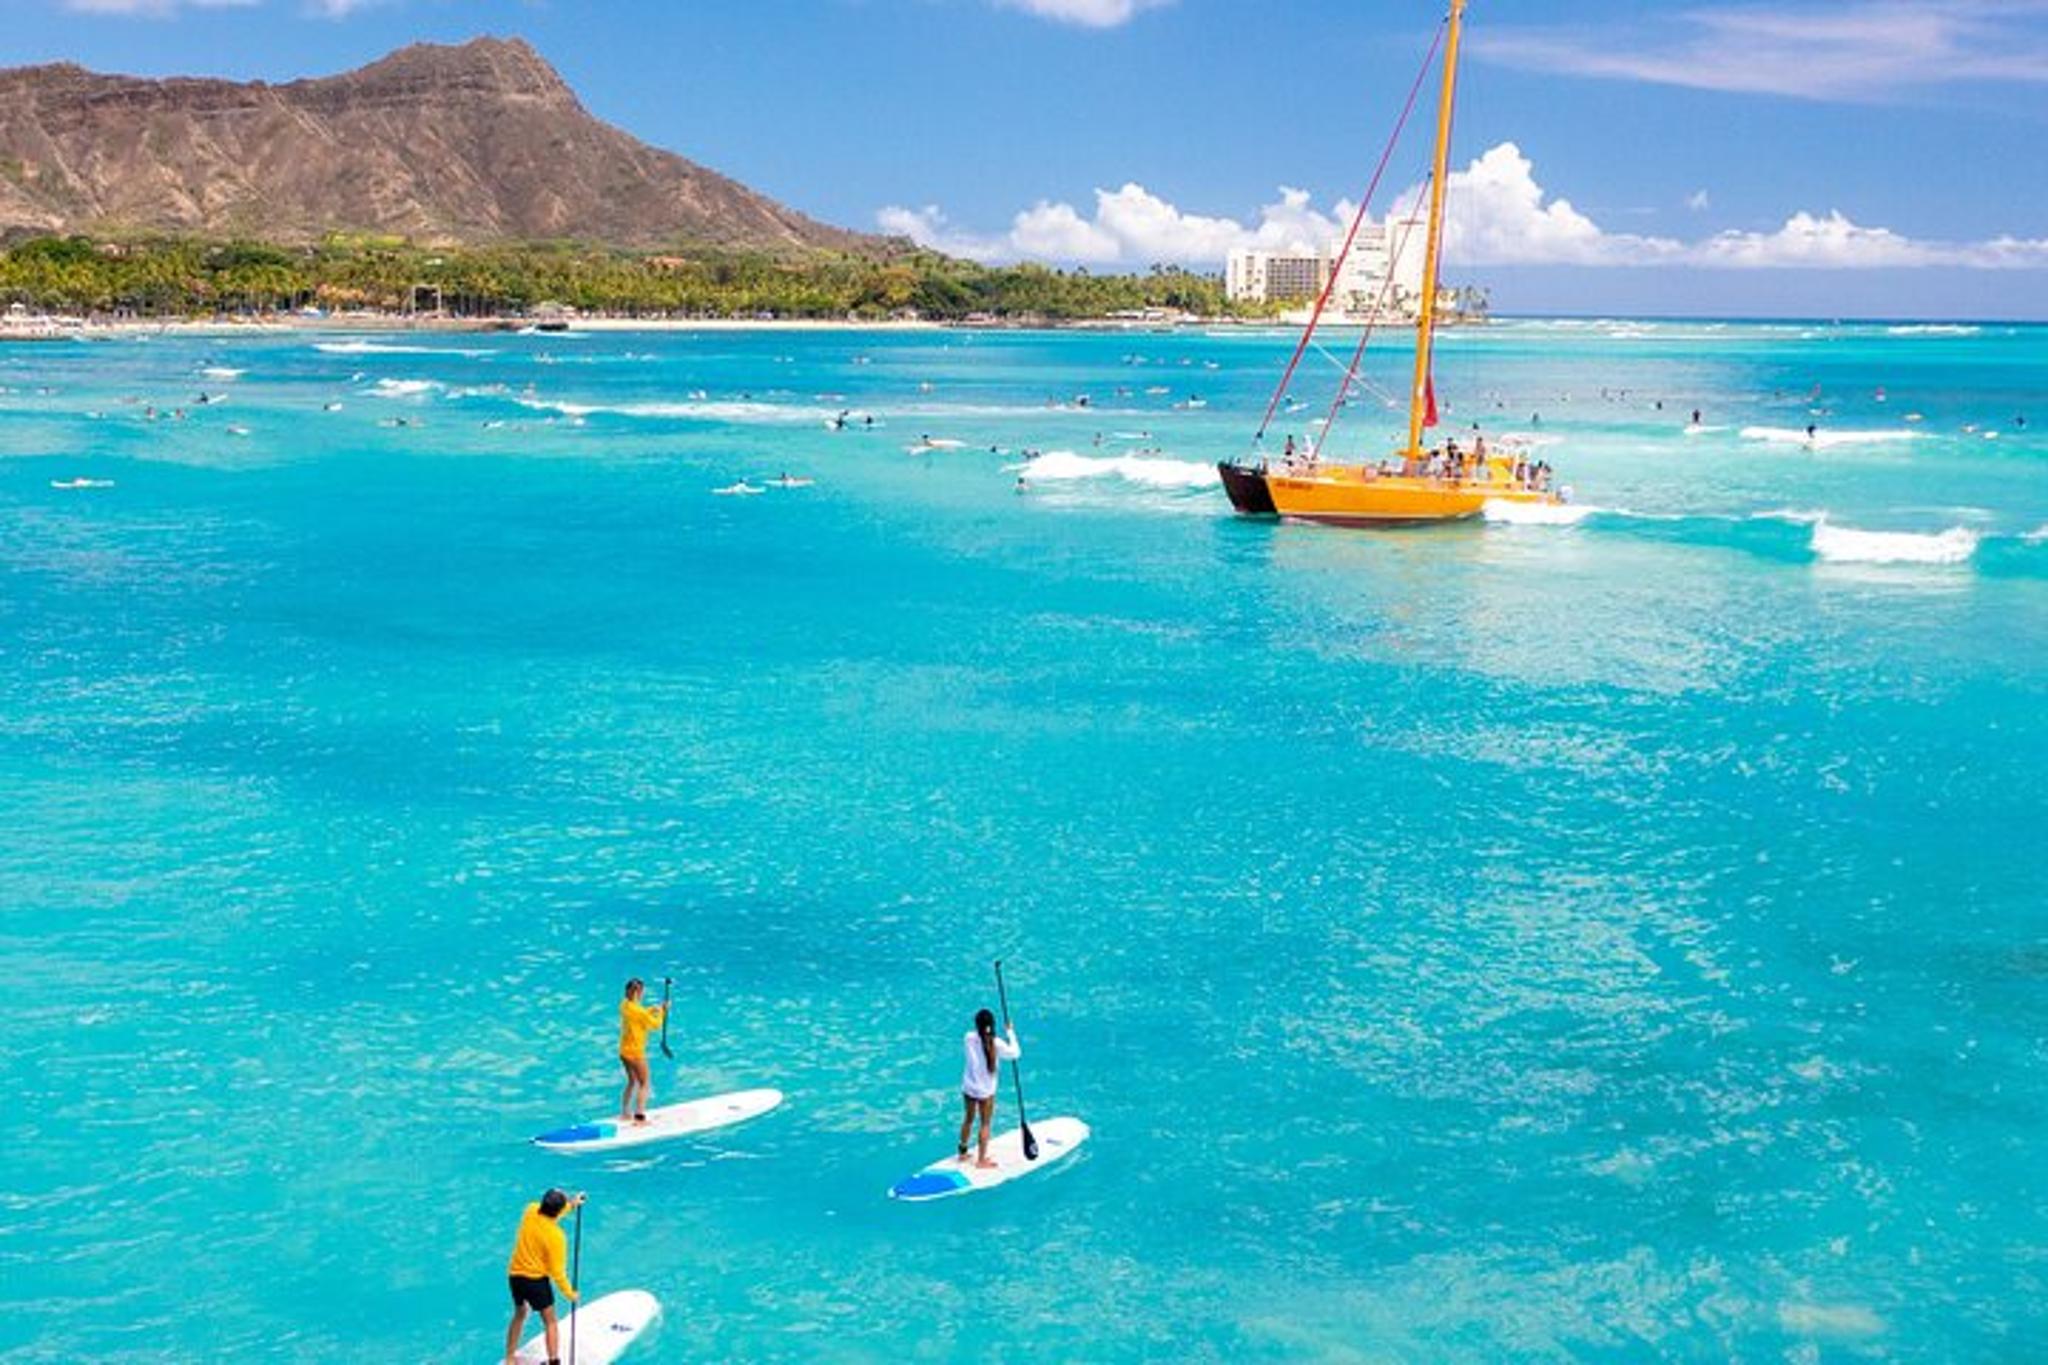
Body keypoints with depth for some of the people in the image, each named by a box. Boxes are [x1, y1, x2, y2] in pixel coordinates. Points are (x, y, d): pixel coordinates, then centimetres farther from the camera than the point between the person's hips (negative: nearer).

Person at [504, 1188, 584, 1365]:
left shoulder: (530, 1211, -9)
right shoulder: (556, 1236, -23)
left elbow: (547, 1214, 17)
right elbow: (556, 1271, -17)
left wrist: (571, 1204, 18)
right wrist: (569, 1293, -4)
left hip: (515, 1275, 6)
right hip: (536, 1279, -6)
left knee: (519, 1315, 28)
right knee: (550, 1322, 11)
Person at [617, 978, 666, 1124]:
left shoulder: (624, 1005, 0)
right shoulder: (637, 1010, -24)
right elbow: (655, 1024, -13)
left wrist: (654, 1010, 8)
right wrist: (661, 1013, 1)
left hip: (624, 1051, 8)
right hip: (635, 1052, -8)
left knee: (632, 1082, 23)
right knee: (644, 1084, 6)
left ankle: (625, 1113, 30)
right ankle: (639, 1116, 7)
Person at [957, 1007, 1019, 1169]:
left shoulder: (969, 1038, -10)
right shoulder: (997, 1044, -21)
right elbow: (1015, 1053, -11)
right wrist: (1011, 1033, -3)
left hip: (968, 1088, 4)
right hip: (986, 1091, -4)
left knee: (968, 1119, 21)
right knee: (985, 1124, 9)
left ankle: (963, 1153, 33)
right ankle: (981, 1160, 15)